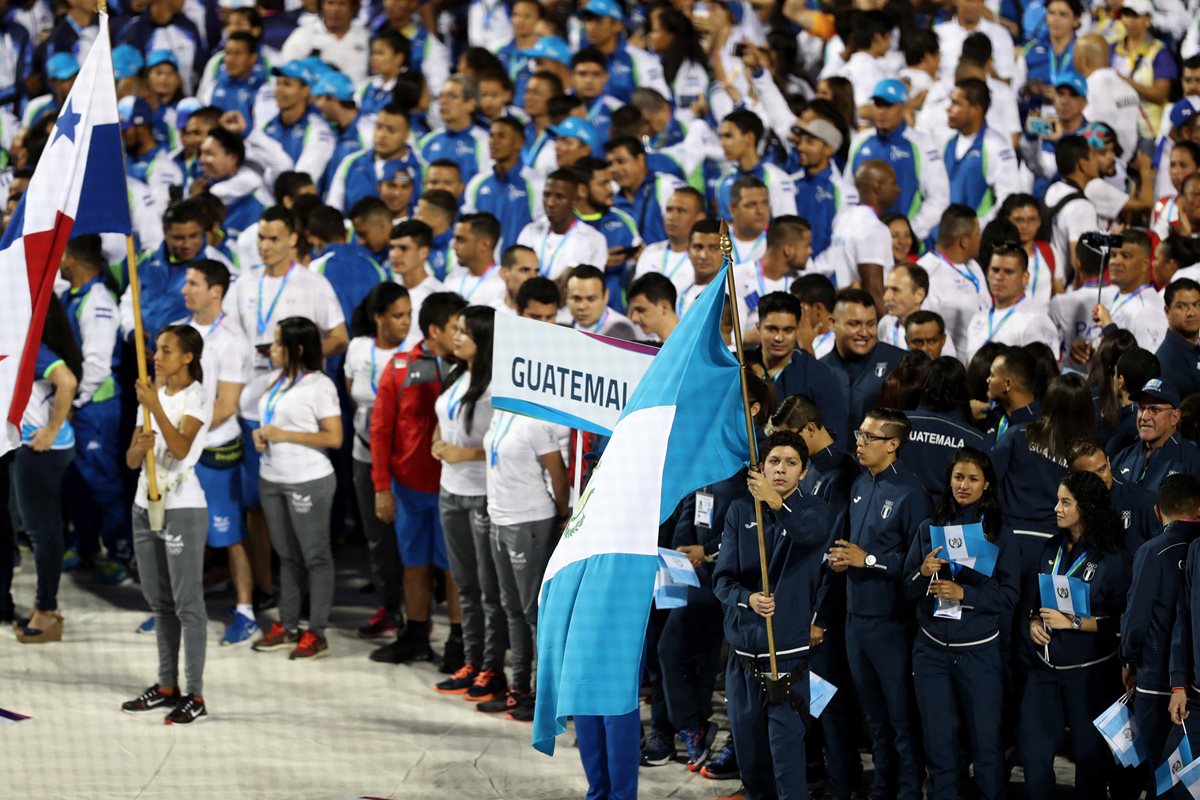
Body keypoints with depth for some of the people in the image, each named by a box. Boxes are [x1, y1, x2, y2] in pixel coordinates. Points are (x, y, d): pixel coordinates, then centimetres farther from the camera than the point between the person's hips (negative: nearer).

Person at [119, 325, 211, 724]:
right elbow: (130, 459, 10)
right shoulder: (153, 394, 12)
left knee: (187, 603, -6)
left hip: (183, 508, -7)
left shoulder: (197, 398, -8)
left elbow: (181, 447, -24)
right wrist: (140, 446, -13)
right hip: (145, 506, 8)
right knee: (159, 602, 11)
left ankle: (195, 695, -6)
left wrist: (156, 407, -32)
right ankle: (167, 686, 18)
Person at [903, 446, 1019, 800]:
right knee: (938, 740, 5)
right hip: (932, 648, 2)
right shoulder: (929, 529, 8)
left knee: (986, 739, -1)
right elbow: (908, 589, 8)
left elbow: (1008, 595, -5)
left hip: (979, 650, -2)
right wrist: (923, 574, -13)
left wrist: (964, 594, -17)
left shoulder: (999, 533, 1)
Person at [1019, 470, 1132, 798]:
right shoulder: (1051, 549, 7)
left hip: (1088, 671, -5)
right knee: (1033, 750, 3)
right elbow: (1027, 599, 15)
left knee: (1089, 753, 8)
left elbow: (1118, 621, -13)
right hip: (1044, 667, 5)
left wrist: (1072, 622, -17)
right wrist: (1032, 622, -5)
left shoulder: (1111, 558, -9)